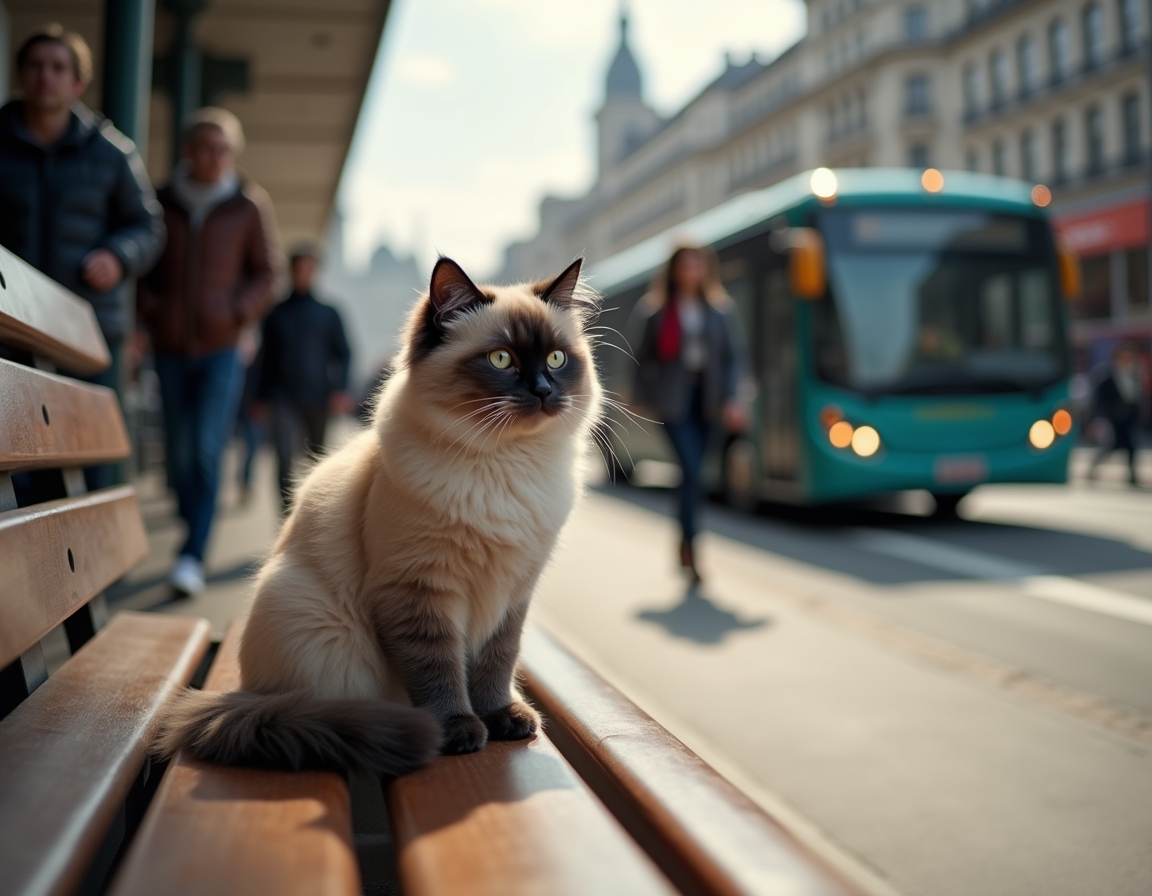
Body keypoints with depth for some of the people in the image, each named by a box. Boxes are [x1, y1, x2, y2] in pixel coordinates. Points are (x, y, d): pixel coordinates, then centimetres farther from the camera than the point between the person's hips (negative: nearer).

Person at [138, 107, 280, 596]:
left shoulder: (250, 204, 0)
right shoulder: (161, 202, 4)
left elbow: (266, 271, 6)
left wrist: (239, 312, -9)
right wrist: (148, 305, -2)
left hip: (222, 347, -2)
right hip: (170, 347, 3)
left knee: (206, 450, -12)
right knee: (179, 453, 7)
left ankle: (193, 556, -11)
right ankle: (195, 531, 27)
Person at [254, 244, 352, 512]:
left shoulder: (328, 313, 10)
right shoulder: (277, 314, 11)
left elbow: (343, 354, 7)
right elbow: (266, 358, 15)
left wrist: (340, 389, -8)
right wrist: (262, 397, 11)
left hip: (319, 400, 1)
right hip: (285, 401, 0)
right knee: (285, 459, -15)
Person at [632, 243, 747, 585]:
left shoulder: (719, 308, 8)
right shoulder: (656, 309, 2)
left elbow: (733, 354, 4)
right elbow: (644, 354, 6)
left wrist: (732, 397, -7)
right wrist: (643, 397, 3)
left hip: (707, 397, 3)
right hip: (673, 398, -3)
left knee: (693, 471, 10)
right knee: (692, 471, -15)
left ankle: (685, 543, 28)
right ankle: (690, 551, -11)